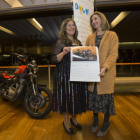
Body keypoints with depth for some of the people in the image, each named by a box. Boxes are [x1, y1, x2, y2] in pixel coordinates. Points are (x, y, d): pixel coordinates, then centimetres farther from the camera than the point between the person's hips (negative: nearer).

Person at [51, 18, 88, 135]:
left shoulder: (78, 42, 13)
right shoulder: (60, 42, -3)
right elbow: (54, 60, -11)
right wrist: (63, 52, -27)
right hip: (65, 75, -5)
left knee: (77, 96, 12)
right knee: (66, 97, 3)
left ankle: (74, 118, 37)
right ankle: (66, 122, 27)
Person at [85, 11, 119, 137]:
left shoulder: (112, 35, 0)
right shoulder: (90, 38, 14)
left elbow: (113, 54, -10)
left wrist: (105, 67, -26)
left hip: (106, 72, -3)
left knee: (106, 96, 6)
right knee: (93, 96, 11)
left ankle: (106, 123, 29)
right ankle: (95, 119, 35)